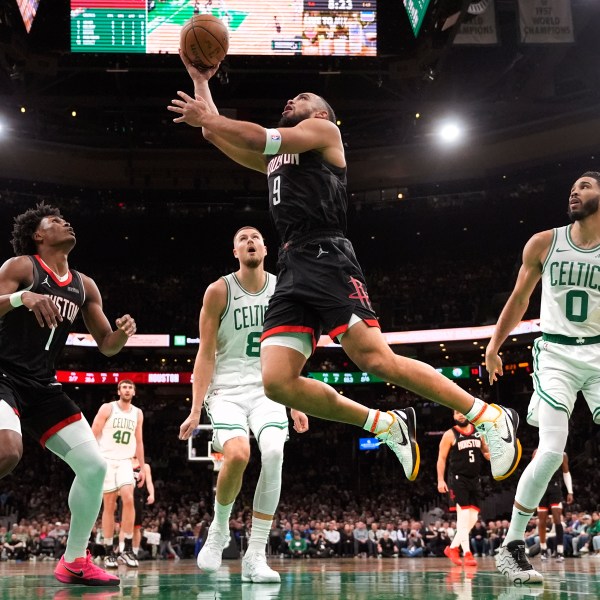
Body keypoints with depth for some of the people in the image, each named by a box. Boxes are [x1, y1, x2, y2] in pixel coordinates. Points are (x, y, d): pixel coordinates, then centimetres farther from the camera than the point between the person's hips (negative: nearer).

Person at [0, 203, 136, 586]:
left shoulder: (84, 287, 13)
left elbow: (106, 345, 16)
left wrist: (123, 334, -6)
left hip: (43, 386, 7)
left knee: (94, 465, -1)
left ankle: (75, 562, 13)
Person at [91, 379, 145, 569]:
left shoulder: (138, 413, 9)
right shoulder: (107, 408, -3)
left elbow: (139, 442, 15)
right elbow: (93, 435, -5)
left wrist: (142, 468, 12)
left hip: (126, 462, 3)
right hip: (106, 461, -2)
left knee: (128, 499, -17)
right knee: (109, 506, -1)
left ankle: (127, 548, -11)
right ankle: (109, 552, 6)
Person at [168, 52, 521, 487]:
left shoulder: (323, 130, 11)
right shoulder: (275, 158, 33)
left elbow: (261, 138, -4)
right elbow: (217, 134, 36)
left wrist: (207, 118, 4)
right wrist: (200, 81, 33)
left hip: (327, 261, -7)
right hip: (291, 272, 7)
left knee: (376, 360, -18)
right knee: (278, 381, -11)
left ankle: (490, 418, -7)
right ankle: (388, 426, 1)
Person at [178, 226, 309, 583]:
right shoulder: (219, 291, -3)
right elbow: (206, 354, -3)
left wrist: (295, 404, 10)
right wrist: (195, 411, -8)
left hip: (268, 389, 2)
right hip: (228, 390, -2)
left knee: (274, 453, -25)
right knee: (238, 455, -28)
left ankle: (255, 556, -15)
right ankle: (220, 528, 4)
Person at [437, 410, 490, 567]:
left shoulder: (479, 433, 9)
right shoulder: (450, 435, -4)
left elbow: (486, 452, 18)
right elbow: (441, 458, -5)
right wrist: (440, 480, -14)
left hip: (475, 480, 6)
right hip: (458, 479, -6)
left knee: (473, 518, 6)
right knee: (464, 516, -11)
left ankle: (452, 548, 20)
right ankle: (467, 553, -6)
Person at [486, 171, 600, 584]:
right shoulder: (544, 243, 1)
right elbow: (520, 298, 11)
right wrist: (494, 345, 10)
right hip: (556, 353, -1)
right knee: (551, 452, -15)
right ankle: (512, 547, -4)